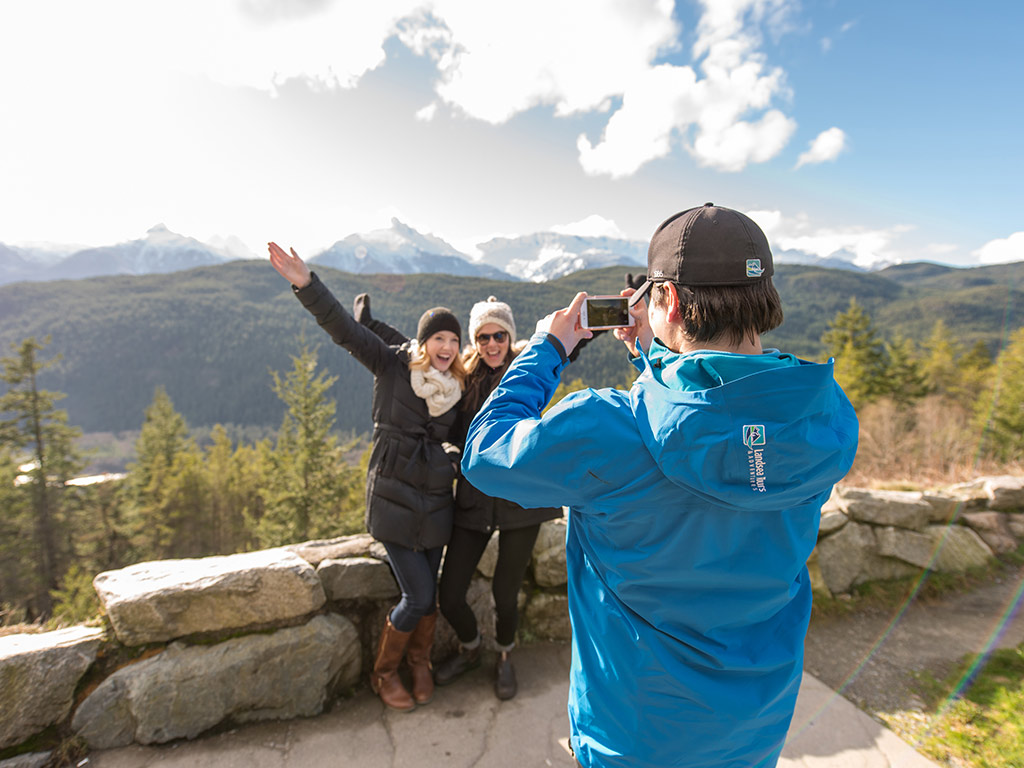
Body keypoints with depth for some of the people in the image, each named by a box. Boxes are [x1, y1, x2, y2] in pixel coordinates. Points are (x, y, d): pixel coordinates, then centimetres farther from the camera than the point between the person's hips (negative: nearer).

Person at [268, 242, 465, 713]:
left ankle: (419, 661, 42)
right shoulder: (392, 366, -8)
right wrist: (306, 285, -30)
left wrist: (461, 463, 3)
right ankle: (383, 673, 26)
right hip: (394, 500, -4)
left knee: (428, 592, 13)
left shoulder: (456, 387, 4)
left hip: (436, 501, 4)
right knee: (417, 596, -2)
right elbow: (345, 331, -20)